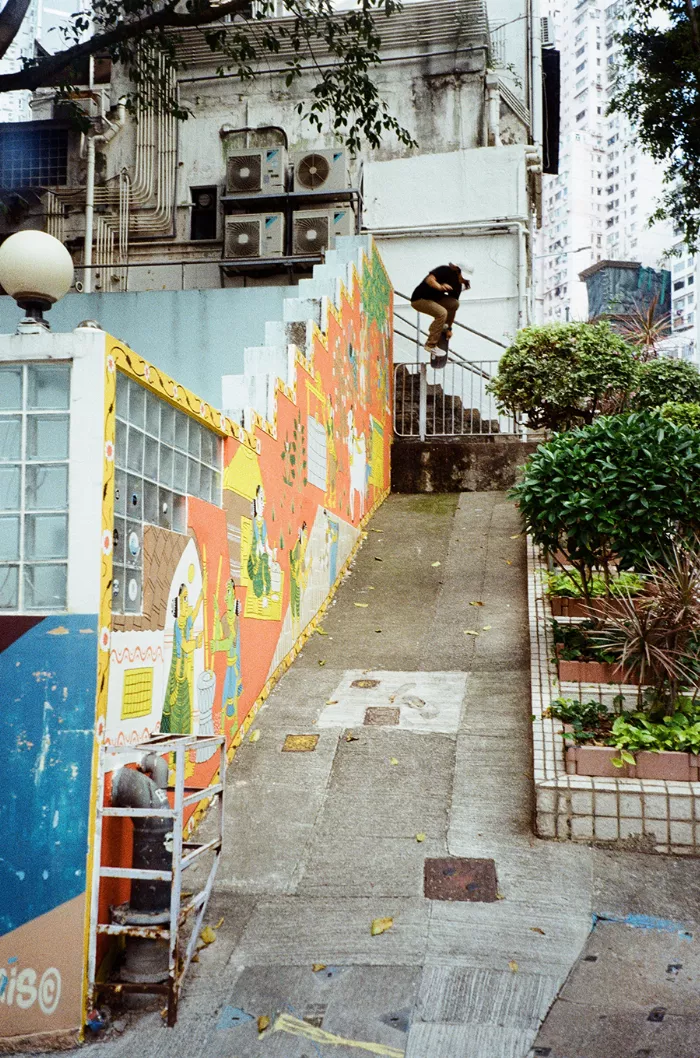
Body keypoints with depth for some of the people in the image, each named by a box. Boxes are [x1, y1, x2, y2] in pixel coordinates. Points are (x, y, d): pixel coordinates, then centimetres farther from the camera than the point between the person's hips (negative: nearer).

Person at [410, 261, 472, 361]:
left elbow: (452, 307, 4)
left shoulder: (457, 285, 1)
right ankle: (431, 344, -22)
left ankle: (438, 326, 5)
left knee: (455, 304, -11)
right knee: (442, 313, -28)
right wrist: (440, 287, -53)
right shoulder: (444, 271, -18)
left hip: (434, 299, 8)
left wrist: (449, 328, 3)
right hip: (419, 299, -8)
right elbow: (429, 279, -33)